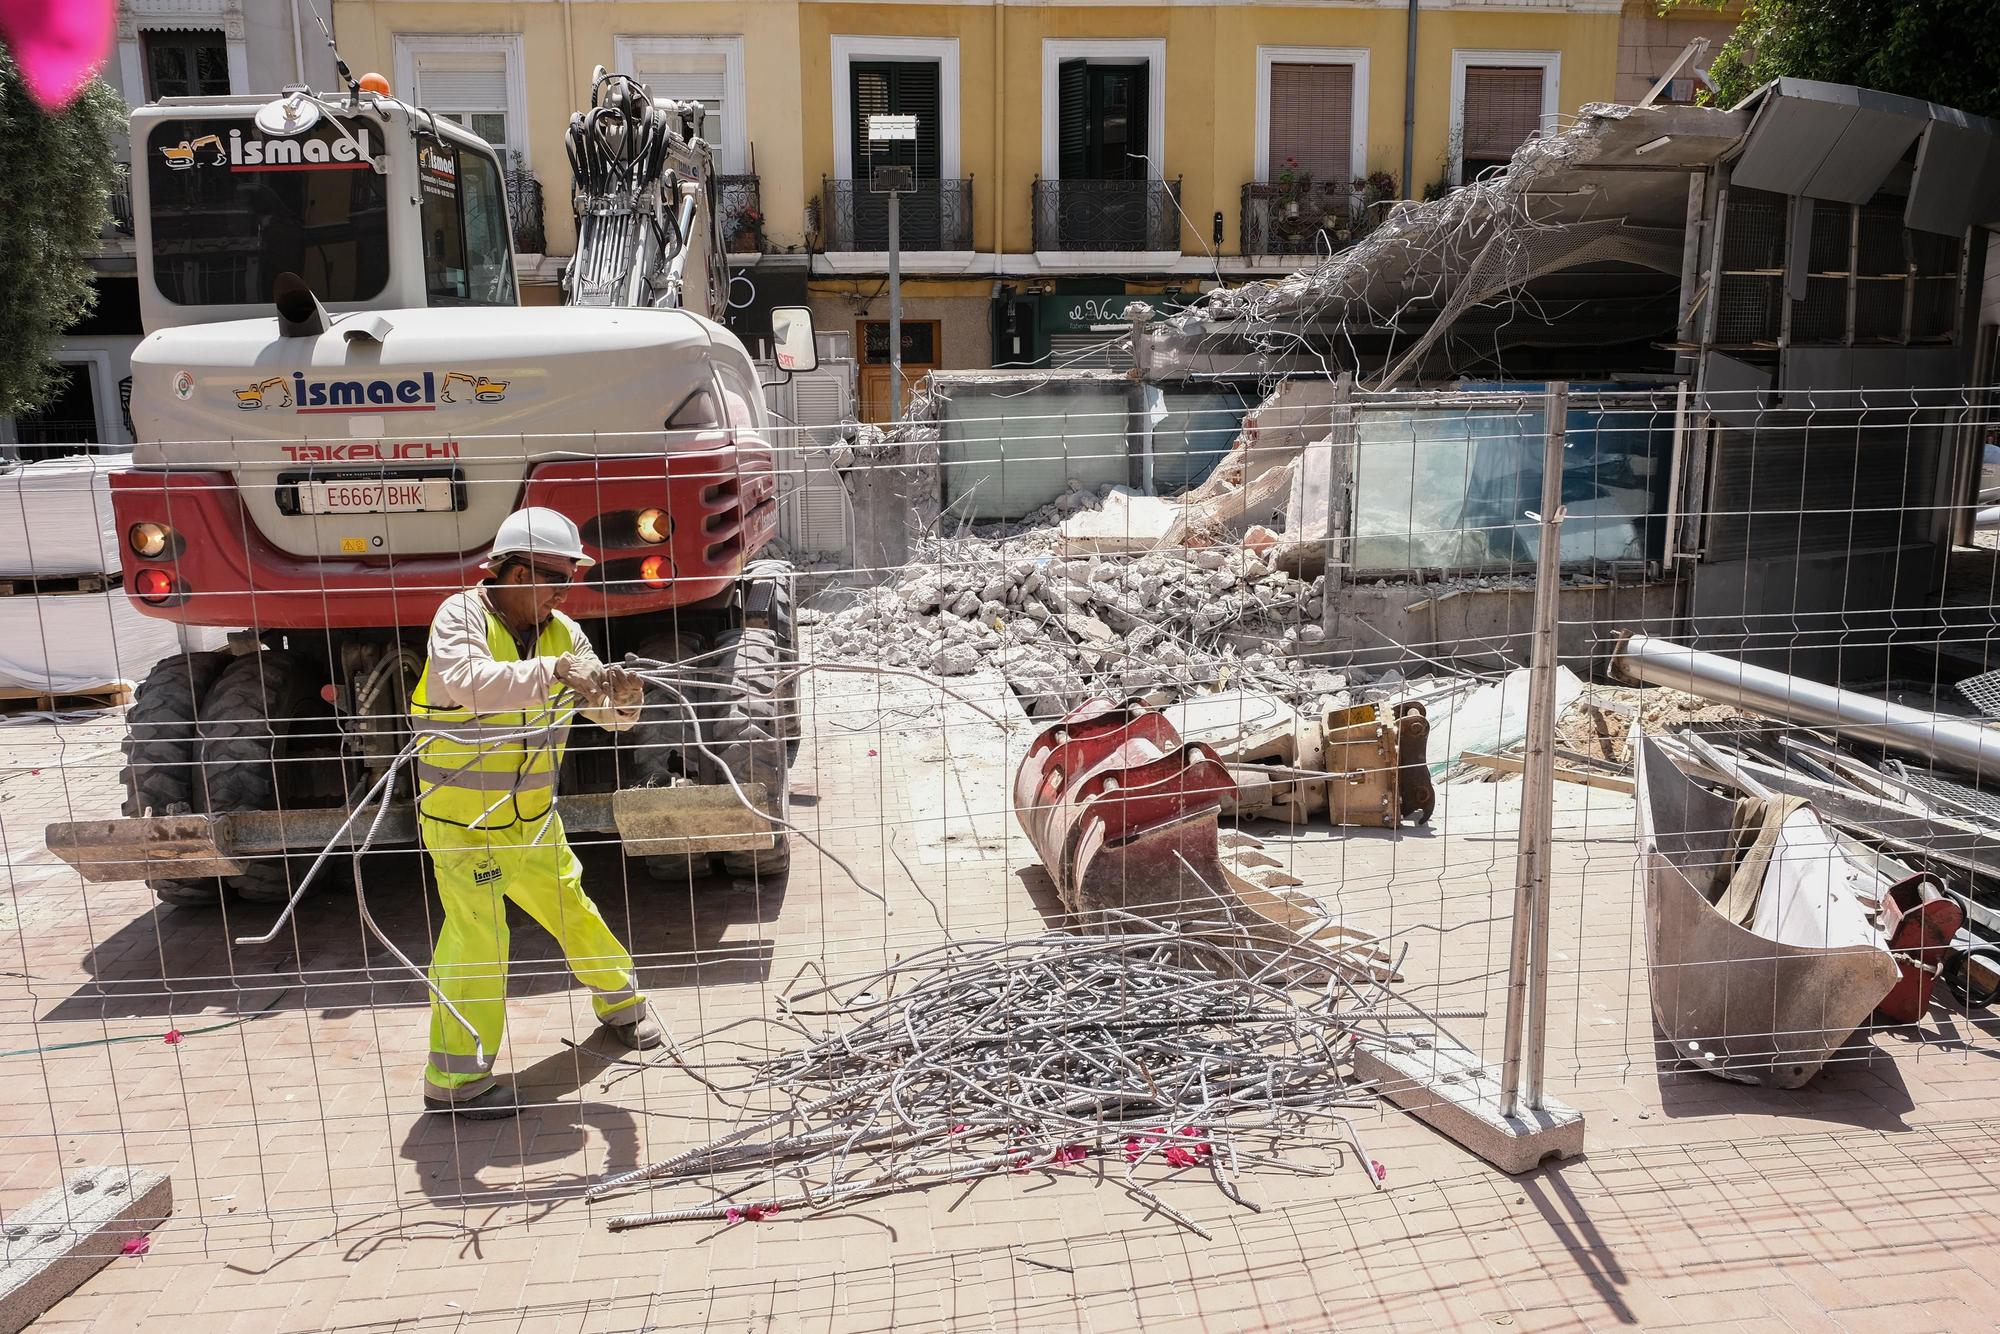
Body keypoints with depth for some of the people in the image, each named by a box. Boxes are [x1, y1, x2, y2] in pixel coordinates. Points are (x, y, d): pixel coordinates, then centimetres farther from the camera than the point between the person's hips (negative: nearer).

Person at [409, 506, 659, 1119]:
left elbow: (609, 714, -1)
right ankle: (454, 1079, -1)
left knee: (572, 909, 17)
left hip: (531, 818, 6)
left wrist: (620, 695, -25)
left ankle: (620, 1001, 40)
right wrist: (554, 671, -47)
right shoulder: (462, 616, -17)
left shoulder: (562, 633, 0)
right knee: (476, 934, -12)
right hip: (462, 820, -6)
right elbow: (466, 681, -38)